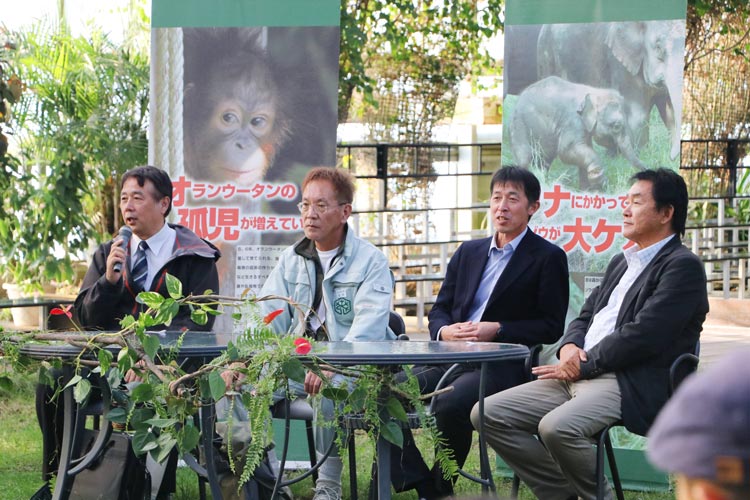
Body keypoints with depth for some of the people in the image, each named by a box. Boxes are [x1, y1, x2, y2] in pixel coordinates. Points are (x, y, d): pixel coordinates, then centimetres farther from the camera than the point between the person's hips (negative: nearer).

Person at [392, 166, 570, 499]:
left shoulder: (549, 258, 3)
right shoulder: (468, 252, 21)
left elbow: (551, 327, -4)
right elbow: (439, 308, 20)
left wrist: (496, 331, -14)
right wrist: (444, 330, -4)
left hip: (503, 366, -6)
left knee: (449, 404, -34)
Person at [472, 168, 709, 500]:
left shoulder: (682, 266, -6)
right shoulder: (621, 263, 24)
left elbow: (641, 336, -15)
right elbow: (585, 317, 24)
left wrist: (582, 365, -11)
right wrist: (569, 348, 1)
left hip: (633, 387, -9)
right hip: (579, 376, 9)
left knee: (556, 427, -35)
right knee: (488, 414, -4)